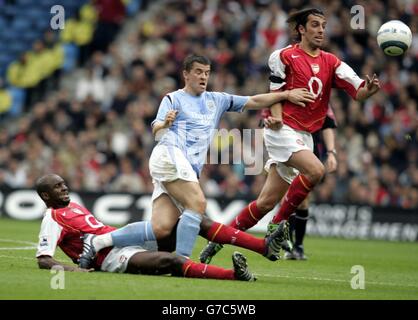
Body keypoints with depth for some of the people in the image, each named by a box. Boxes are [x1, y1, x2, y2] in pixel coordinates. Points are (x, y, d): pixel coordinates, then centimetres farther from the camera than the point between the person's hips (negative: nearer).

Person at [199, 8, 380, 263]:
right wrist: (276, 116, -16)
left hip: (305, 136, 5)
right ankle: (279, 223, -12)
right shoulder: (284, 57, -4)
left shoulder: (330, 62, 8)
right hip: (282, 130, -5)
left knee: (267, 202, 5)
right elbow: (275, 92, 2)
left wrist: (369, 89, -23)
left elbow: (358, 92, -2)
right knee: (315, 170, -29)